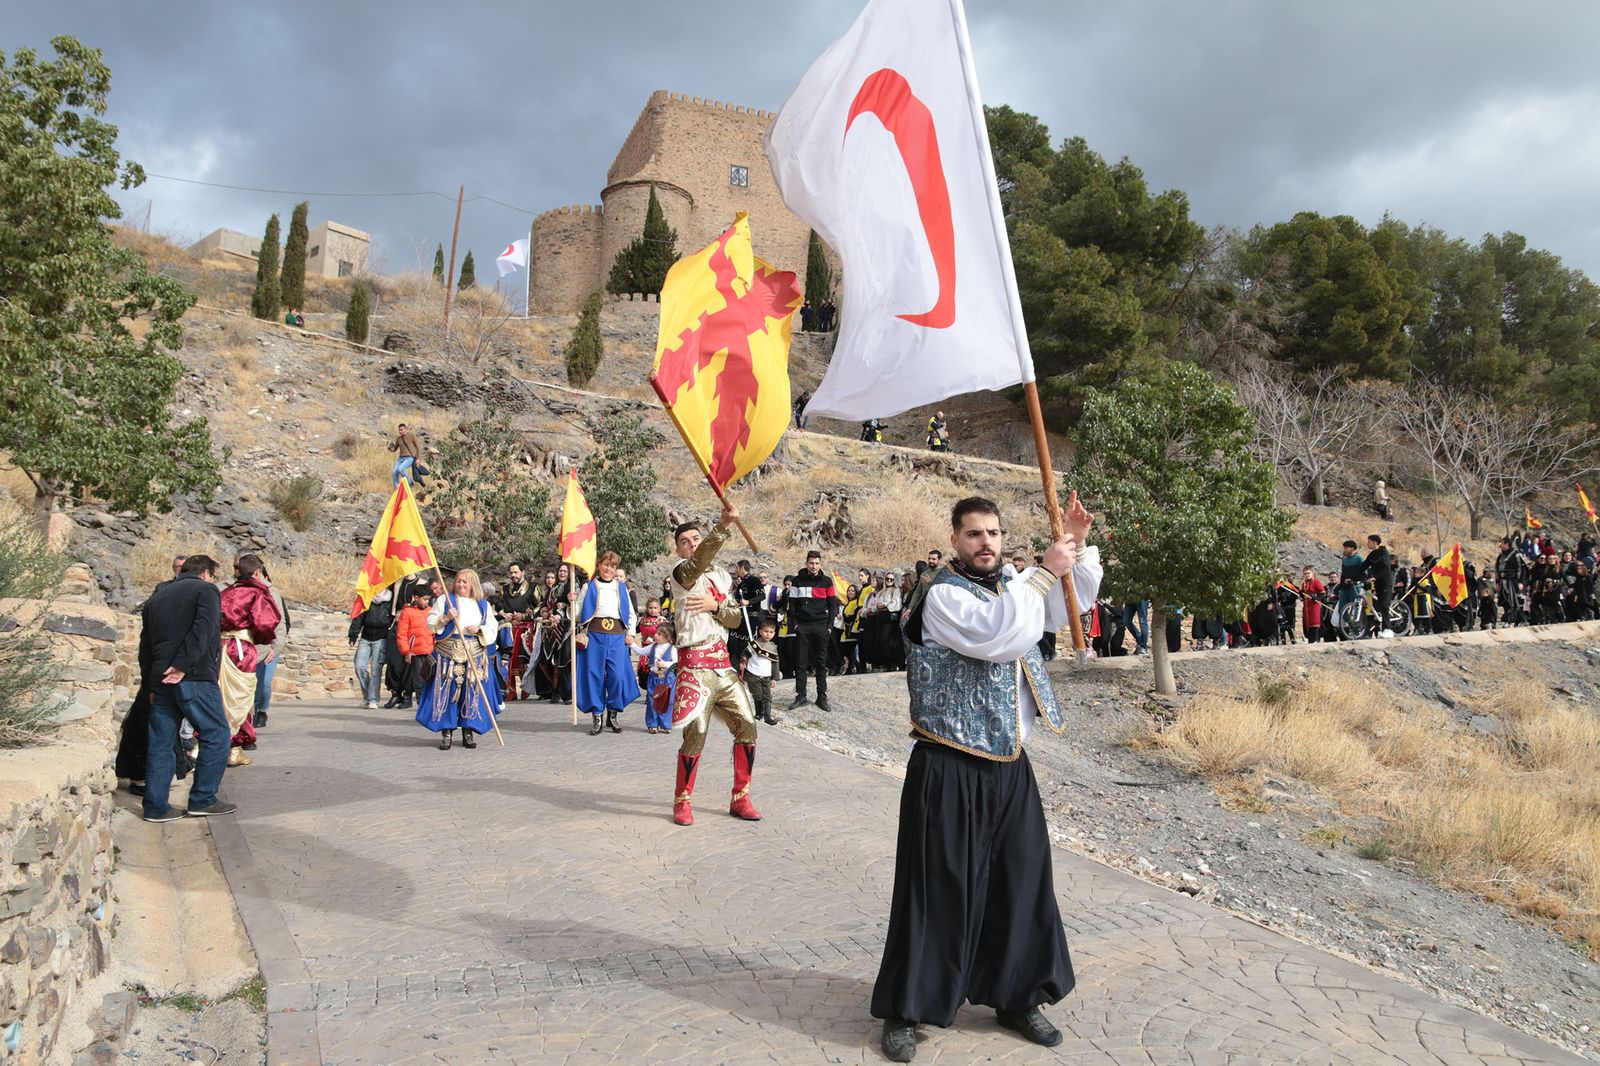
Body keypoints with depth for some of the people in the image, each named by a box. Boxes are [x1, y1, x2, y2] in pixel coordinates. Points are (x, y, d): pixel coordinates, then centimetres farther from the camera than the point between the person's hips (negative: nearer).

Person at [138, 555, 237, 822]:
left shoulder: (156, 596, 23)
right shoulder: (205, 590, 2)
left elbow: (145, 643, 22)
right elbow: (202, 630, -16)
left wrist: (151, 683, 21)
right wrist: (182, 666, -19)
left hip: (161, 680, 7)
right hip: (194, 678, -7)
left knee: (161, 742, 10)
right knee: (216, 735, 2)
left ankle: (156, 806, 11)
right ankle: (202, 800, 2)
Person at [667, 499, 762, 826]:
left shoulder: (722, 575, 17)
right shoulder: (682, 573, -4)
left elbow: (735, 618, 12)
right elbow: (700, 559, -27)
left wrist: (716, 605, -10)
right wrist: (724, 524, -42)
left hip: (723, 661, 6)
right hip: (696, 662, -6)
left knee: (747, 726, 4)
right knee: (696, 734, -8)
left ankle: (740, 799, 17)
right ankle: (682, 801, 12)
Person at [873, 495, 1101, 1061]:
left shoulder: (1007, 586, 11)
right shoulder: (942, 596, -13)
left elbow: (1068, 605, 20)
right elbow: (997, 636, -28)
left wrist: (1077, 548, 4)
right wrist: (1044, 571, -21)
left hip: (1009, 766, 7)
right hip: (950, 772, -7)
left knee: (1022, 882, 13)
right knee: (938, 890, -1)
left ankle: (1018, 997, 30)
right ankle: (905, 1010, 14)